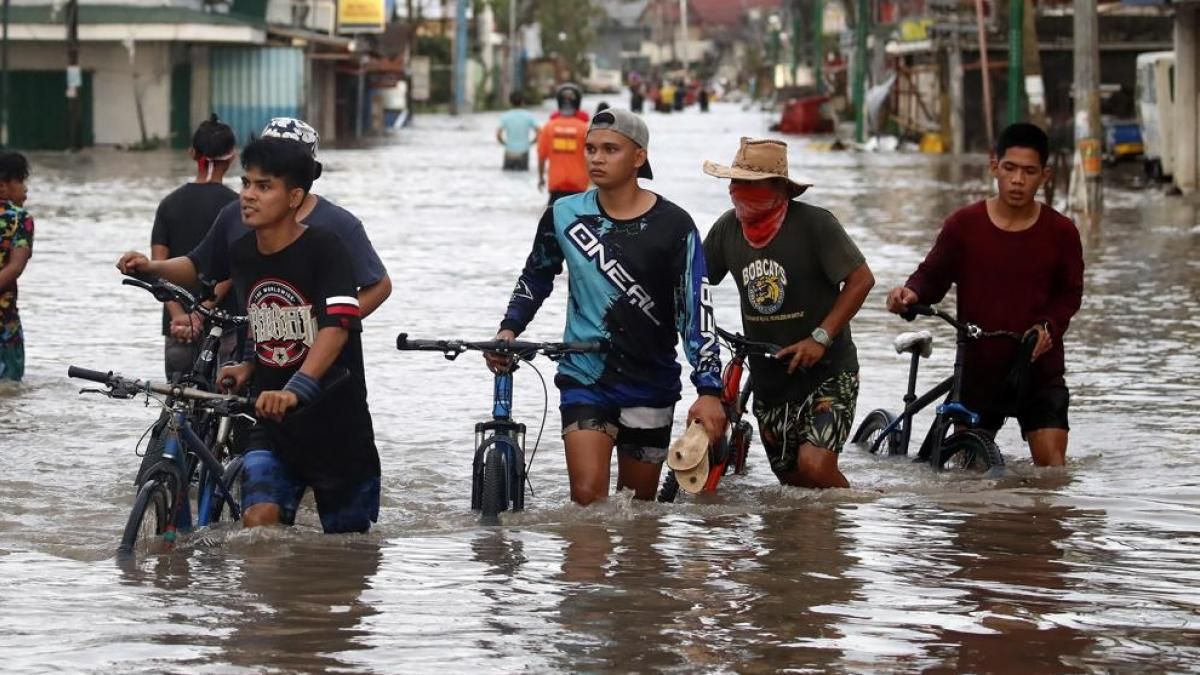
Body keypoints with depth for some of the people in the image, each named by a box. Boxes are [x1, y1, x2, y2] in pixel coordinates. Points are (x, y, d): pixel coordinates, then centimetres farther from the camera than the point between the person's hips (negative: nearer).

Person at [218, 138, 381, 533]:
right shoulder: (241, 254, 3)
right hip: (272, 427, 4)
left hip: (338, 427, -4)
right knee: (258, 522, -17)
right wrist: (249, 366, 6)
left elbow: (337, 327, -29)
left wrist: (296, 389, -42)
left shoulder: (324, 248, -16)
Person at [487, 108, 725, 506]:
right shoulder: (564, 215, 0)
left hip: (651, 384, 0)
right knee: (587, 497, -17)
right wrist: (508, 329, 1)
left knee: (638, 505, 9)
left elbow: (695, 310, -10)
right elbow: (536, 278, 17)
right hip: (585, 378, 1)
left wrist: (709, 390, -18)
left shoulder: (672, 226, -7)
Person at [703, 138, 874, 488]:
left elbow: (861, 279, -12)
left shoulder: (813, 223, -15)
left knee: (815, 464, -21)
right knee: (792, 477, 10)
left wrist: (821, 338, -18)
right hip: (768, 377, 6)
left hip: (827, 371, -6)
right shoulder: (727, 228, 1)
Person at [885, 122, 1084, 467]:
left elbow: (1070, 294, 8)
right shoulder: (964, 224, -2)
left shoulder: (1060, 232, -2)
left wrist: (1049, 326, -12)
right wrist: (911, 293, -18)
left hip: (1038, 370, -1)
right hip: (977, 370, 1)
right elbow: (933, 275, 5)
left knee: (1052, 465, -10)